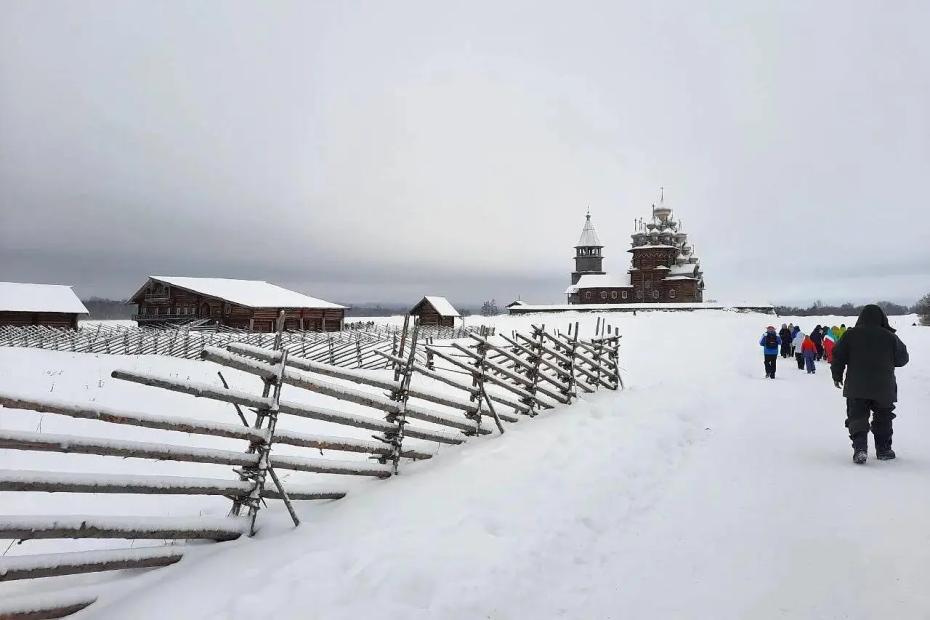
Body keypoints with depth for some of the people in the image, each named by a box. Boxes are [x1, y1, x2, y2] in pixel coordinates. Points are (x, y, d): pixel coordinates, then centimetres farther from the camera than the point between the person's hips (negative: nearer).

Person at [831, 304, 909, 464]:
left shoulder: (850, 334, -3)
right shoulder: (890, 337, -3)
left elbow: (838, 356, 0)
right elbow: (902, 359, 8)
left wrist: (837, 376, 11)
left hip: (856, 387, -1)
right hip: (884, 388, 1)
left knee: (857, 417, 2)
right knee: (883, 419, 17)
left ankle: (860, 447, -17)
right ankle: (883, 450, 23)